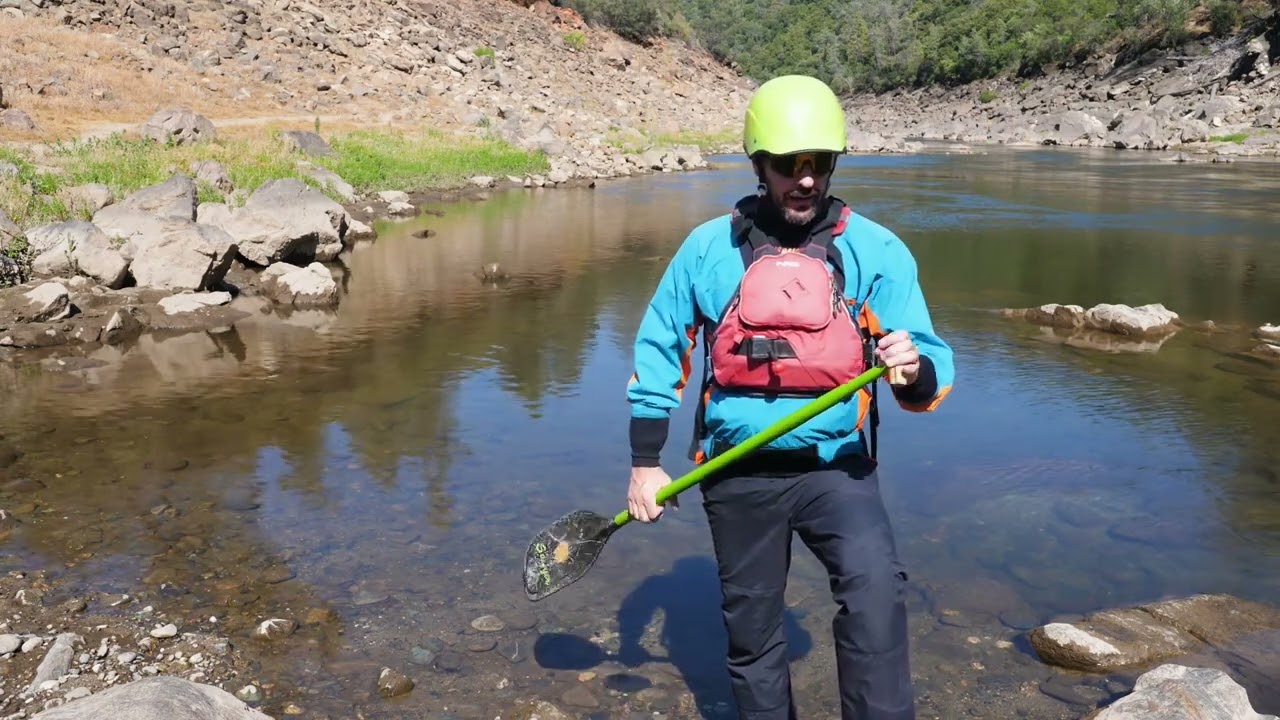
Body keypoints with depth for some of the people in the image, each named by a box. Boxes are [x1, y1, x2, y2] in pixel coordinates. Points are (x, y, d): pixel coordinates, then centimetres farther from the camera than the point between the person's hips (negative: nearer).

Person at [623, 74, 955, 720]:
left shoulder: (876, 250, -5)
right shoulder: (708, 248, -2)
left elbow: (932, 373, -8)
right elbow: (659, 354, 6)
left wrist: (914, 371, -33)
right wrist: (645, 464, 4)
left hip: (835, 467, -1)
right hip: (738, 475, 2)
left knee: (877, 591, -27)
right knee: (750, 632, 14)